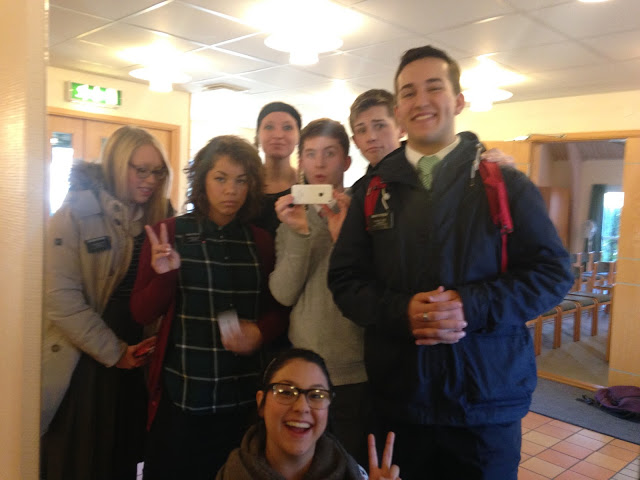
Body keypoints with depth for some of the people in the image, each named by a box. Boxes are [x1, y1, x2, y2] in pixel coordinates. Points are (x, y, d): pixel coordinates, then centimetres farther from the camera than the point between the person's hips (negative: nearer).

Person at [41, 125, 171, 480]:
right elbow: (61, 298, -16)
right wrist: (113, 352, -13)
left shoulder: (156, 218, 6)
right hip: (85, 363, -4)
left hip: (136, 357, 4)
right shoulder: (74, 216, -9)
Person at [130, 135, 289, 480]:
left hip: (243, 398, 2)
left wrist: (261, 331, -11)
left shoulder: (261, 243, 5)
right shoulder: (168, 234, -1)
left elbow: (278, 309, 10)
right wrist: (164, 276, -19)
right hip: (180, 397, -2)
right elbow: (141, 314, 0)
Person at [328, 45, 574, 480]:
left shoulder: (504, 183, -1)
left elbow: (553, 271, -4)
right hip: (397, 400, 2)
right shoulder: (373, 193, 5)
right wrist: (401, 310, -17)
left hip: (488, 402, -1)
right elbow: (345, 279, 2)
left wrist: (472, 306, -19)